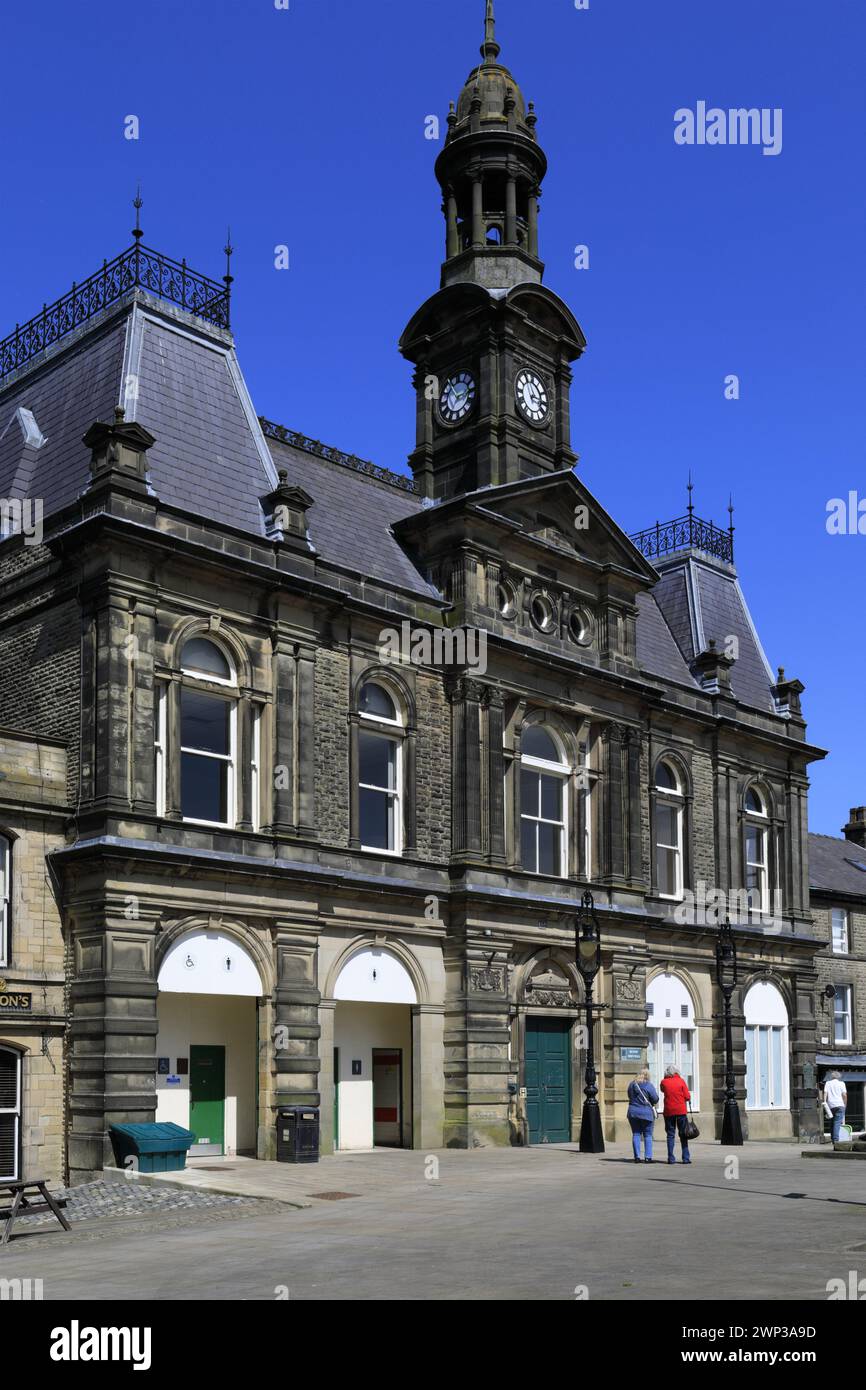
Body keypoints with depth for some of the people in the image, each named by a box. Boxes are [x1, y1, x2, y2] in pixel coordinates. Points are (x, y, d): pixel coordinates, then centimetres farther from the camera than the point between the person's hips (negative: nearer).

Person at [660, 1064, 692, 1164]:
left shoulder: (664, 1082, -1)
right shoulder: (680, 1081, -4)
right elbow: (687, 1097, -4)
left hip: (669, 1111, 1)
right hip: (681, 1110, -1)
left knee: (670, 1135, 6)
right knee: (683, 1134, 7)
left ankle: (671, 1158, 1)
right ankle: (686, 1158, 4)